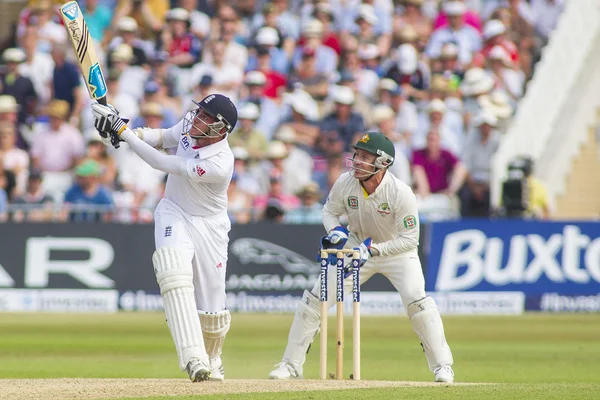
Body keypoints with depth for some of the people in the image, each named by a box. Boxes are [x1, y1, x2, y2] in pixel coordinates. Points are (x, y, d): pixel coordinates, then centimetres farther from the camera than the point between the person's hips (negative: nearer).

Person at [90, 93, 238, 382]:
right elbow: (165, 138, 8)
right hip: (174, 213, 4)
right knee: (174, 270, -27)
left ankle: (212, 359, 37)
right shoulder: (190, 122, -13)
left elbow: (162, 164, -31)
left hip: (208, 225, -4)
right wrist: (134, 132, -13)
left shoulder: (220, 165, -32)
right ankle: (194, 358, -35)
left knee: (211, 309, 2)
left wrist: (123, 131, -30)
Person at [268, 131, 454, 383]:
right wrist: (336, 231, -21)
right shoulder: (345, 183, -20)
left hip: (397, 250, -3)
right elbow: (330, 211, 0)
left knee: (417, 300, -24)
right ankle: (291, 364, 8)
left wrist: (373, 249, -34)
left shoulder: (400, 193, -30)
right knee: (314, 299, -5)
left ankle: (442, 367, -9)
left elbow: (410, 239, -25)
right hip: (357, 247, 3)